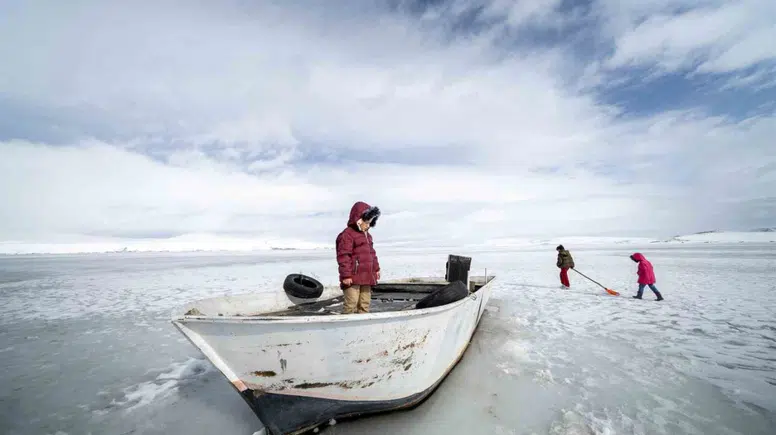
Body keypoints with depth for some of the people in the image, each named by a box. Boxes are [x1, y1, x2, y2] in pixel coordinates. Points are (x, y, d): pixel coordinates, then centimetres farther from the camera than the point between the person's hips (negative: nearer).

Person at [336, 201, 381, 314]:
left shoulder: (367, 235, 18)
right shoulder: (347, 235, -12)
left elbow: (372, 253, 26)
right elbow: (343, 256, -17)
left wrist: (376, 269, 24)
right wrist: (346, 275, -19)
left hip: (366, 277, 9)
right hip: (353, 278, -9)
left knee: (365, 303, 13)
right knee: (352, 303, -7)